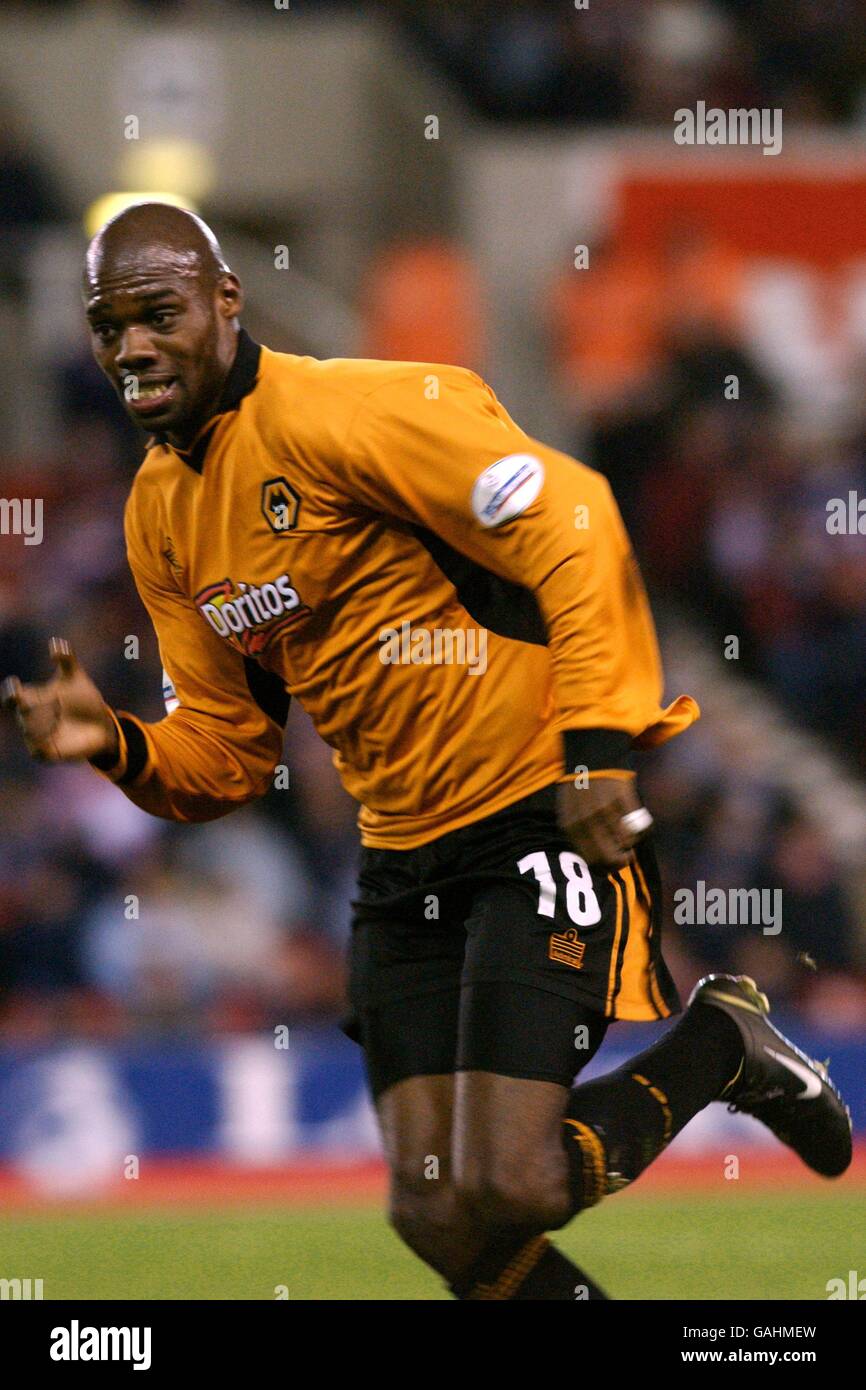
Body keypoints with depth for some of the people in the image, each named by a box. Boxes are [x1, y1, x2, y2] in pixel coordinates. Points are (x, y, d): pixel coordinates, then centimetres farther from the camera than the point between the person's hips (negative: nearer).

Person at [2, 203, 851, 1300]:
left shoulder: (344, 415, -15)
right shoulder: (159, 519, 10)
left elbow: (570, 523, -18)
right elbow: (226, 755, 14)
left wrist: (597, 744, -21)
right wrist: (119, 747, -7)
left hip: (539, 810, -7)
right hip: (402, 858, 8)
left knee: (509, 1189, -16)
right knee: (434, 1212, -1)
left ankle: (719, 1047, 10)